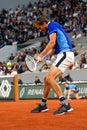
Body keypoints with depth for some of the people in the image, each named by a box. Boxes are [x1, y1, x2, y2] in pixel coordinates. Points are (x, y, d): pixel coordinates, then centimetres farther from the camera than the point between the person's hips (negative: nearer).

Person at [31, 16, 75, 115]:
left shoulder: (52, 25, -6)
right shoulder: (50, 31, 23)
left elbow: (52, 42, -17)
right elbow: (51, 48, 28)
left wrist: (41, 55, -12)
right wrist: (42, 57, 14)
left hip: (65, 54, -10)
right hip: (62, 55, 10)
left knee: (50, 78, -21)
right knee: (47, 79, 14)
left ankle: (65, 105, -26)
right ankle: (43, 105, 25)